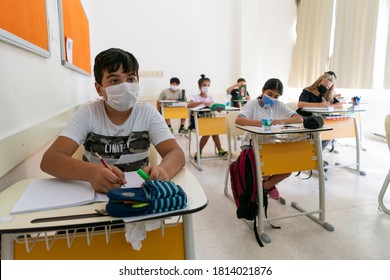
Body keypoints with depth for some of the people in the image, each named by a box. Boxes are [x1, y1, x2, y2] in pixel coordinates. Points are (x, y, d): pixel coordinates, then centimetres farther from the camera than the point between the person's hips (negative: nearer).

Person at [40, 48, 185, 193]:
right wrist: (90, 172, -38)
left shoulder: (148, 113, -5)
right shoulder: (88, 113, -7)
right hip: (96, 191, -2)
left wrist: (163, 170, -38)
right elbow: (49, 159, -18)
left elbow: (177, 154, -14)